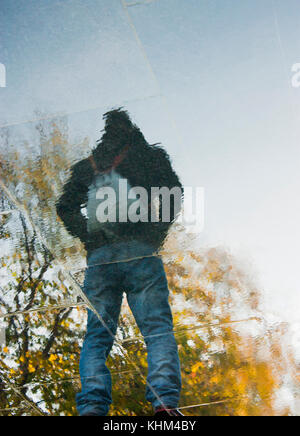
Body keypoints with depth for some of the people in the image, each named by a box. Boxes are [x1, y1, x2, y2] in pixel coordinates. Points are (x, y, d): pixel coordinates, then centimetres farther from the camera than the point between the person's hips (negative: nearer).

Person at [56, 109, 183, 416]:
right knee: (158, 329, -6)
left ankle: (92, 407, -13)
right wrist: (157, 232, 9)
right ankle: (165, 401, -24)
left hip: (99, 256, 3)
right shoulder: (150, 155, 17)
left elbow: (66, 208, 13)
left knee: (97, 336, 3)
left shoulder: (86, 166, 24)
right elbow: (173, 192, 4)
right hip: (141, 253, -2)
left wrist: (90, 237, 13)